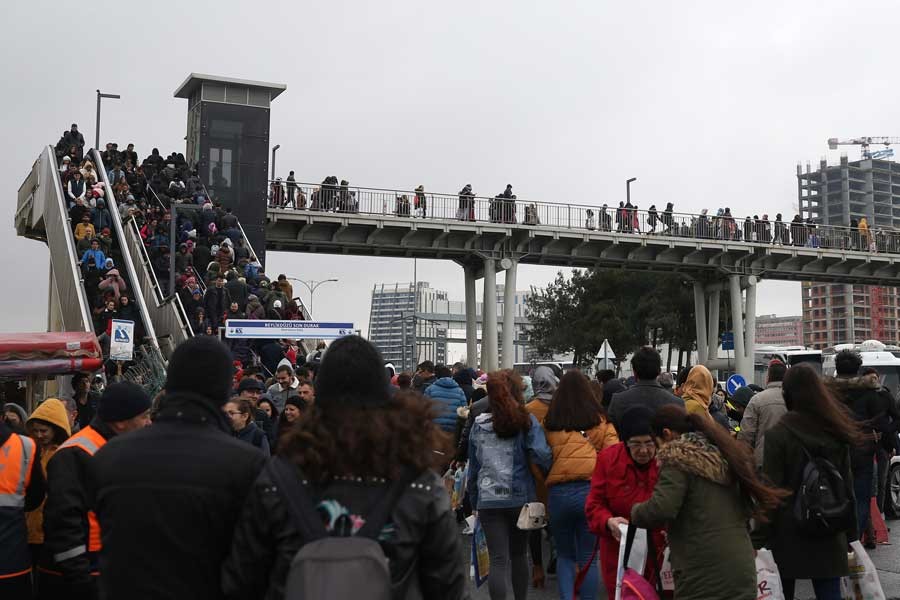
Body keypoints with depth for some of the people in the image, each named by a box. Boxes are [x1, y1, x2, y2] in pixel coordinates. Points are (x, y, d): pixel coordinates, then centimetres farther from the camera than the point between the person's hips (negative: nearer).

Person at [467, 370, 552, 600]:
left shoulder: (478, 425, 4)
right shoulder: (526, 422, -6)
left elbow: (473, 467, 8)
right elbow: (541, 455, -17)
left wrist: (474, 500, 15)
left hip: (489, 501, 1)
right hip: (521, 498, 0)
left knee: (498, 560, 0)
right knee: (518, 554, 18)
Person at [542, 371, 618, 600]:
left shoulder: (549, 424, 6)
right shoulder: (601, 422, 4)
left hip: (558, 493, 1)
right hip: (591, 491, -1)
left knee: (564, 555, 18)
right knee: (587, 558, 11)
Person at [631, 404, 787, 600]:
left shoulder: (678, 458, -8)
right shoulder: (723, 453, 16)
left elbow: (660, 510, -19)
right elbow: (749, 508, 21)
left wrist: (635, 511, 0)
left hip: (702, 578, -7)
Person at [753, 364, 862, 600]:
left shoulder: (777, 434, -13)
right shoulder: (836, 432, 3)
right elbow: (847, 485, 7)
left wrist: (760, 538, -10)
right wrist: (851, 531, 14)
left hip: (787, 530, -4)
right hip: (828, 531, 4)